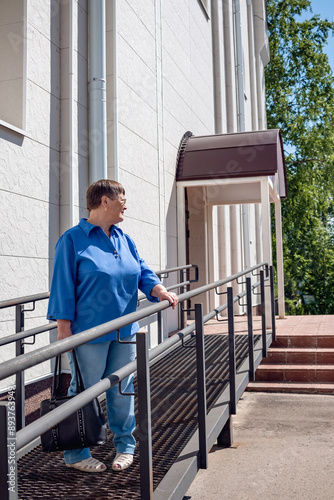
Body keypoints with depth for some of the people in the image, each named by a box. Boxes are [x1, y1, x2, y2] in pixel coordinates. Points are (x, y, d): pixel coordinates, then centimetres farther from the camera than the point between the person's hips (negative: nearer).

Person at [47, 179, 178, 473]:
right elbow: (63, 286, -10)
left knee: (123, 390, 14)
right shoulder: (73, 239, -8)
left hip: (125, 331, 6)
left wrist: (159, 290, -11)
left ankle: (125, 445, 30)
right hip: (89, 333, -6)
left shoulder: (124, 240, 12)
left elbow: (142, 271, 10)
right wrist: (64, 329, -13)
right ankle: (76, 453, 20)